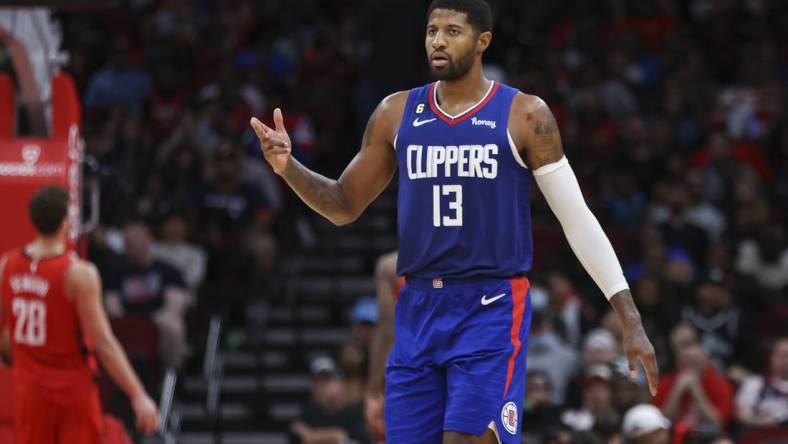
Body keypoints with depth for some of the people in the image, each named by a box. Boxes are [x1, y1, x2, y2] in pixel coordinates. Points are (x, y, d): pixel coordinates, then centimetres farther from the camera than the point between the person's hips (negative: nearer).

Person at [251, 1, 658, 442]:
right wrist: (289, 167, -4)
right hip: (419, 310, 4)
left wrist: (631, 321, -6)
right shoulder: (396, 113, 8)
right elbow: (345, 206, 16)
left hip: (493, 308, -4)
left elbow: (578, 220, -2)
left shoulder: (524, 115, -3)